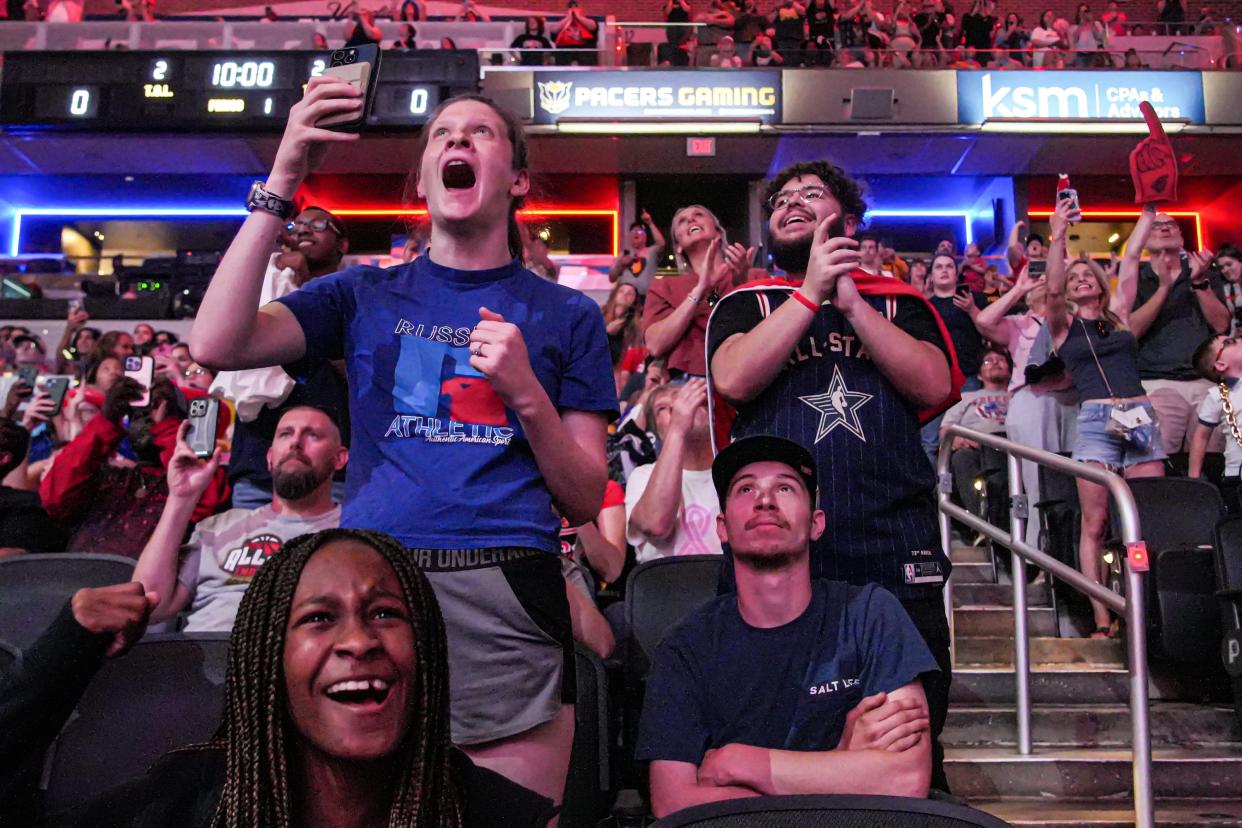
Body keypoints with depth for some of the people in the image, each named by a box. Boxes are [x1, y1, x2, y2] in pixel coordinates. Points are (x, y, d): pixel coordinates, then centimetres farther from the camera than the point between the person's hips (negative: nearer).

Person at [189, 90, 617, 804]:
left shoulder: (566, 314, 12)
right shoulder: (367, 295, 15)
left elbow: (586, 504, 7)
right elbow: (217, 345, -3)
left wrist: (526, 394, -10)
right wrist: (282, 181, -7)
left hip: (506, 599, 0)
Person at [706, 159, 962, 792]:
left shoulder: (898, 303, 16)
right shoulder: (746, 306, 14)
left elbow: (935, 385, -2)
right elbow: (734, 380, -7)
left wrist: (851, 303, -8)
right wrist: (811, 290, -8)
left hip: (896, 556, 1)